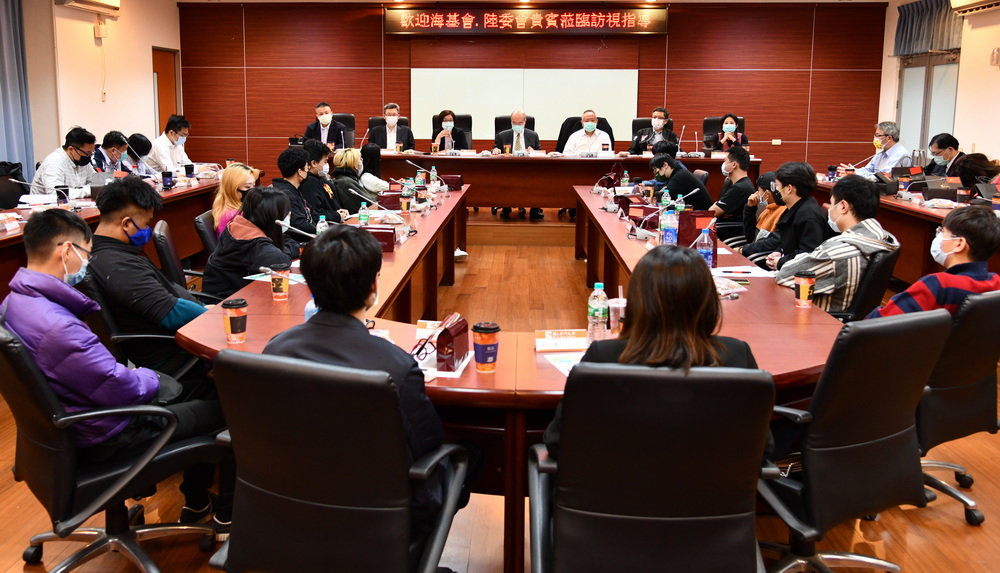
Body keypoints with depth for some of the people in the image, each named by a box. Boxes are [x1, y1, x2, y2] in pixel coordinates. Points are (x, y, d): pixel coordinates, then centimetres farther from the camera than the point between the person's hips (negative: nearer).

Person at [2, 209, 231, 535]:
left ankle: (197, 503, 37)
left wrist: (133, 373, 3)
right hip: (103, 438, -10)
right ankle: (228, 513, 24)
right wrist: (150, 378, -6)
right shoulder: (56, 327, -35)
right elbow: (124, 390, -27)